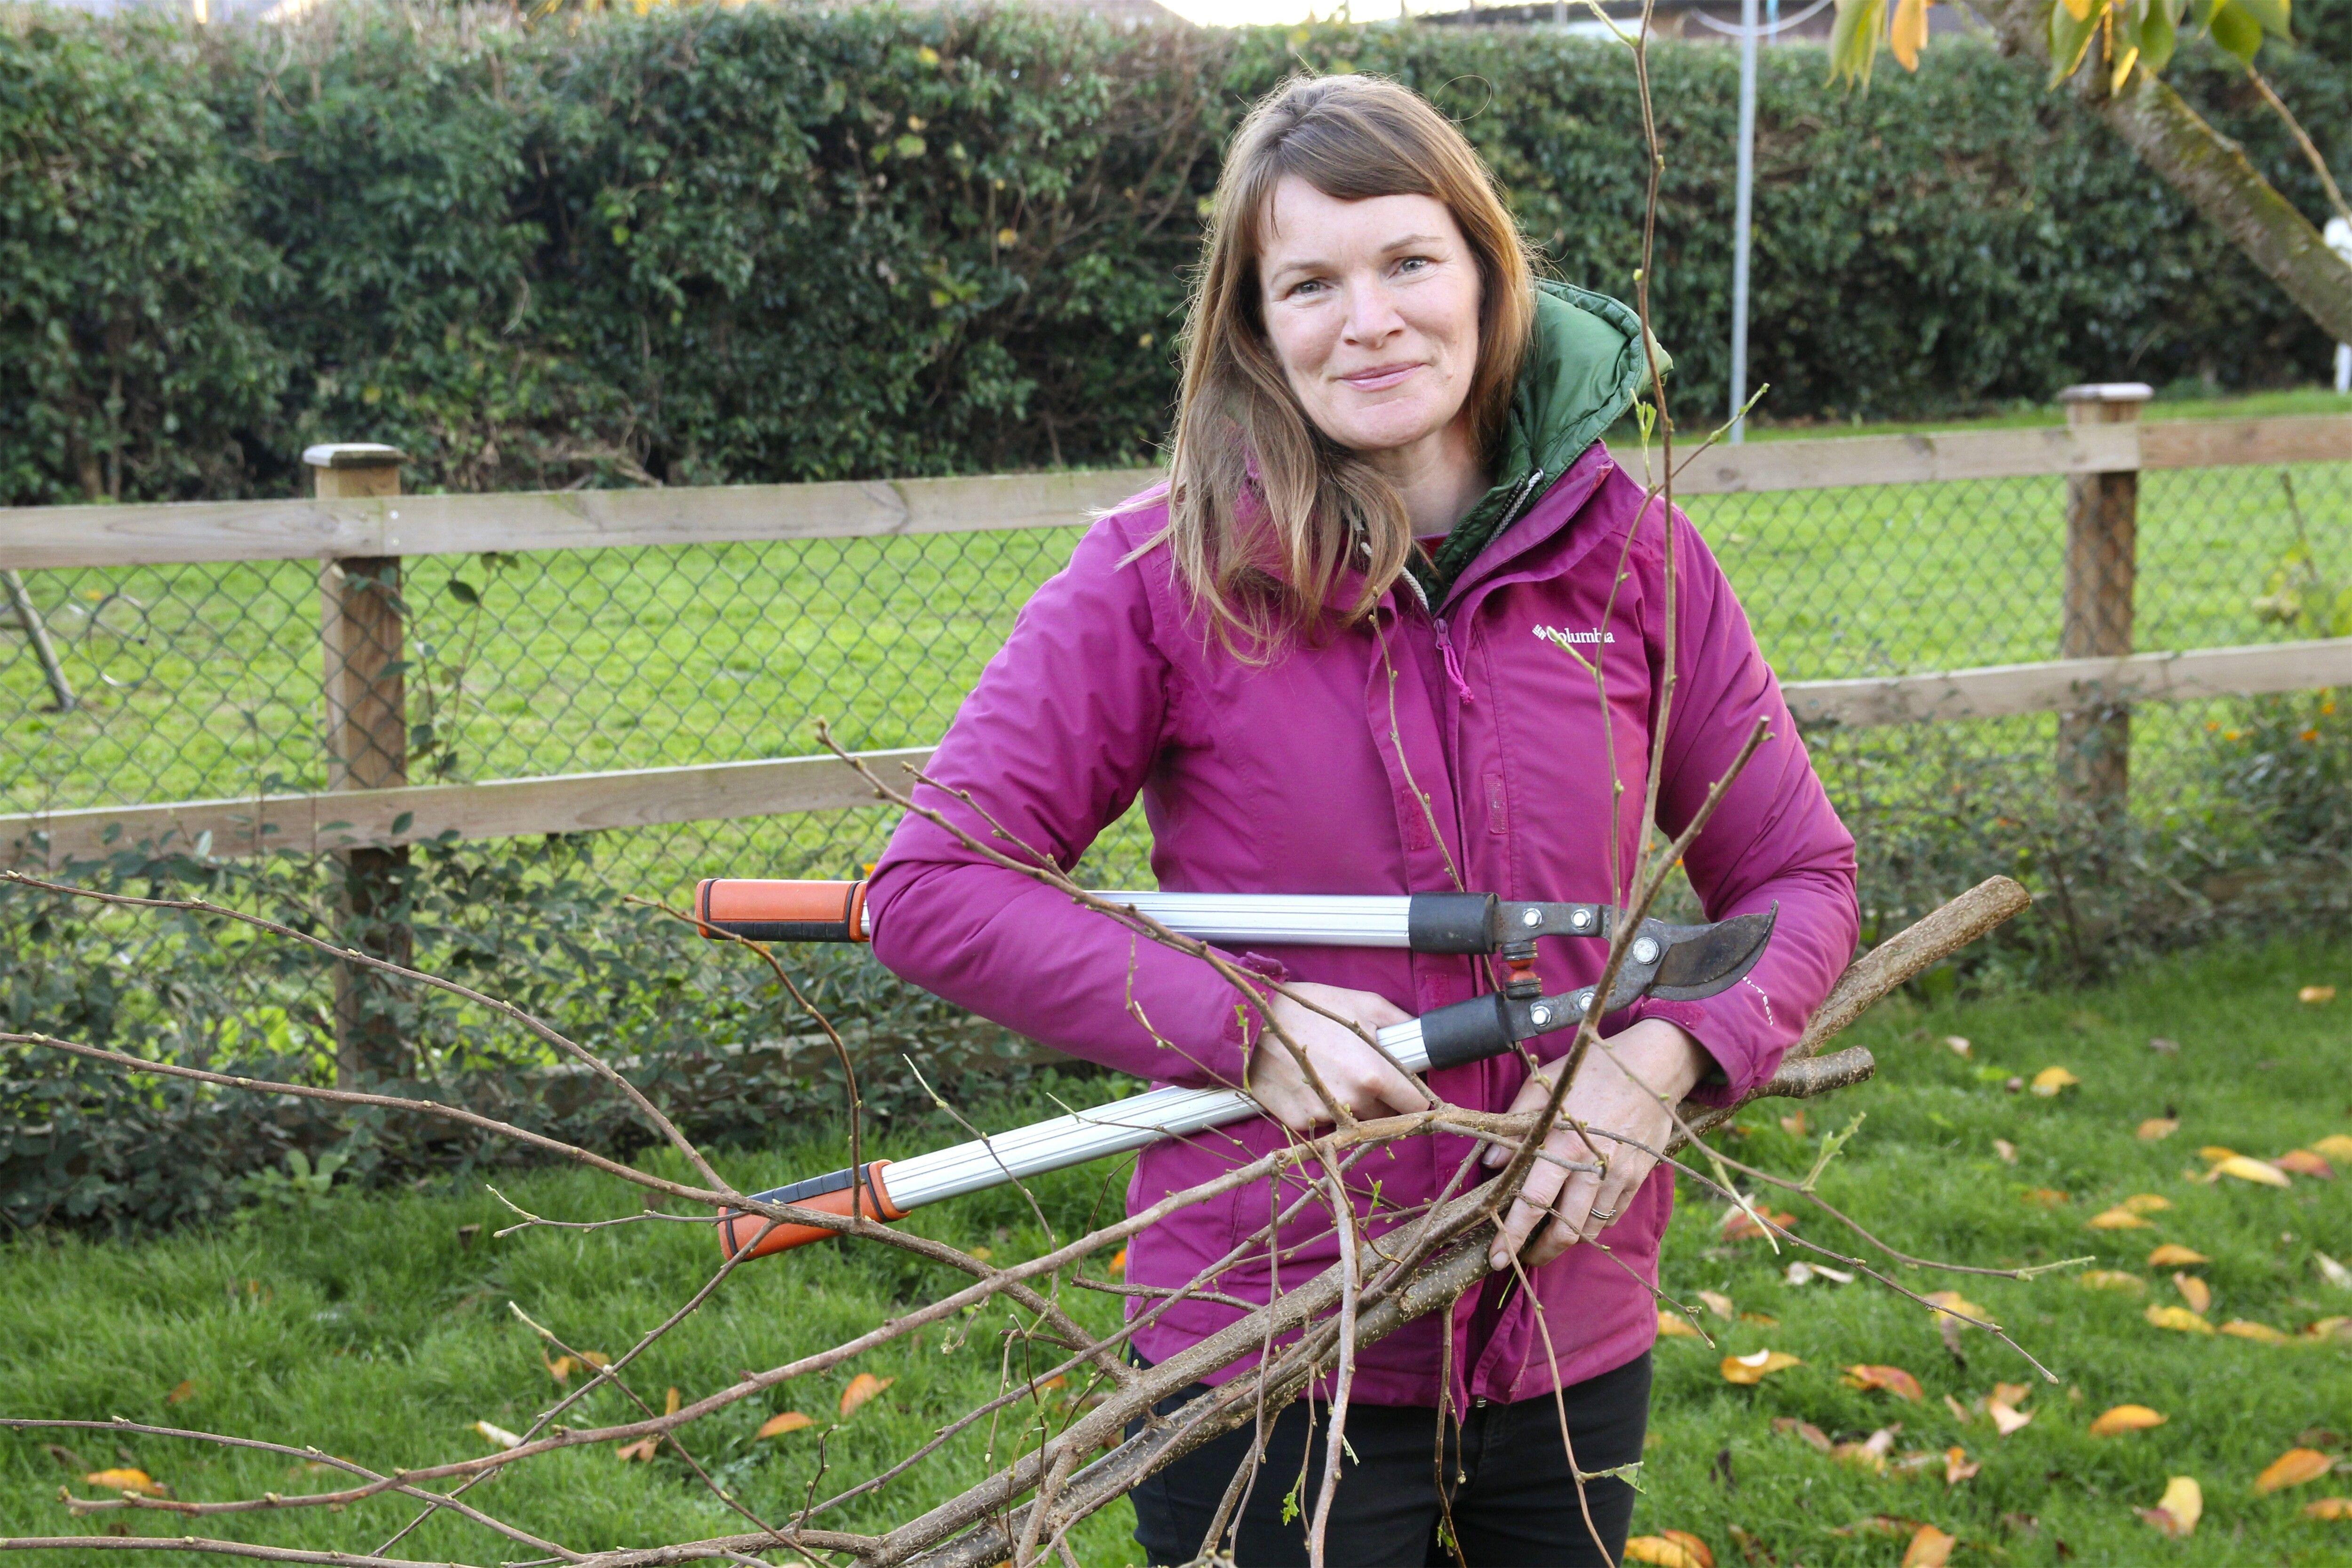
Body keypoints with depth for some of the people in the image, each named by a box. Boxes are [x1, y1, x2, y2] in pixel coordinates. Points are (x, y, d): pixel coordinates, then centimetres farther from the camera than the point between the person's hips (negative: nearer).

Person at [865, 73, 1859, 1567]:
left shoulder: (1630, 555, -1)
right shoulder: (1166, 573, -10)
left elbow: (1801, 876, 6)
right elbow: (932, 884, -12)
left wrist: (1669, 1053, -14)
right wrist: (1242, 1027, -22)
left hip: (1575, 1351, 3)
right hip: (1265, 1352, -3)